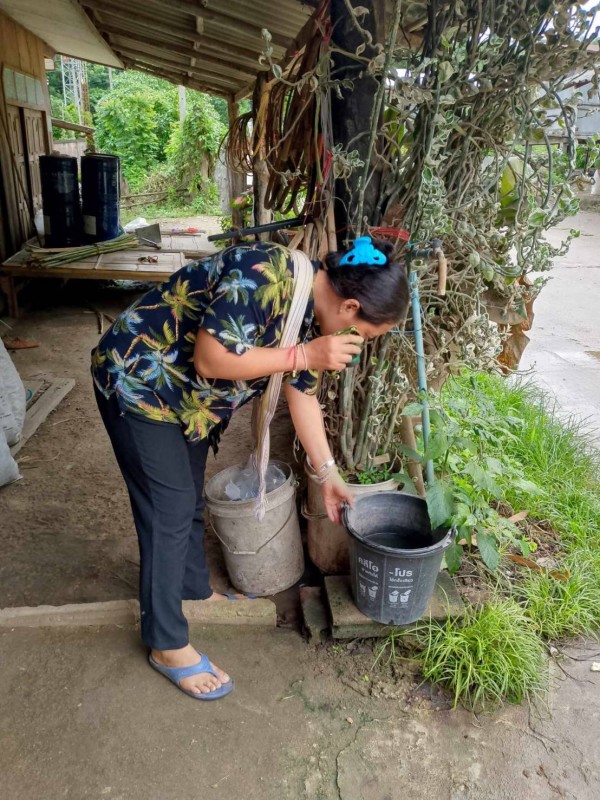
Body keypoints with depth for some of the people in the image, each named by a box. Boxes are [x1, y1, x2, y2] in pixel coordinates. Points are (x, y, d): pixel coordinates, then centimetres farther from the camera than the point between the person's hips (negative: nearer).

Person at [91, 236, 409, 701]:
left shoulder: (312, 311, -3)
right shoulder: (264, 277, -31)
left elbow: (302, 393, 4)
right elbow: (210, 360, -32)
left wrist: (328, 474, 6)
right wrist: (305, 355, -29)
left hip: (185, 395, 9)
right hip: (137, 382, -8)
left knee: (191, 498, 19)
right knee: (170, 509, -3)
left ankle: (194, 590, 41)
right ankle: (167, 645, 13)